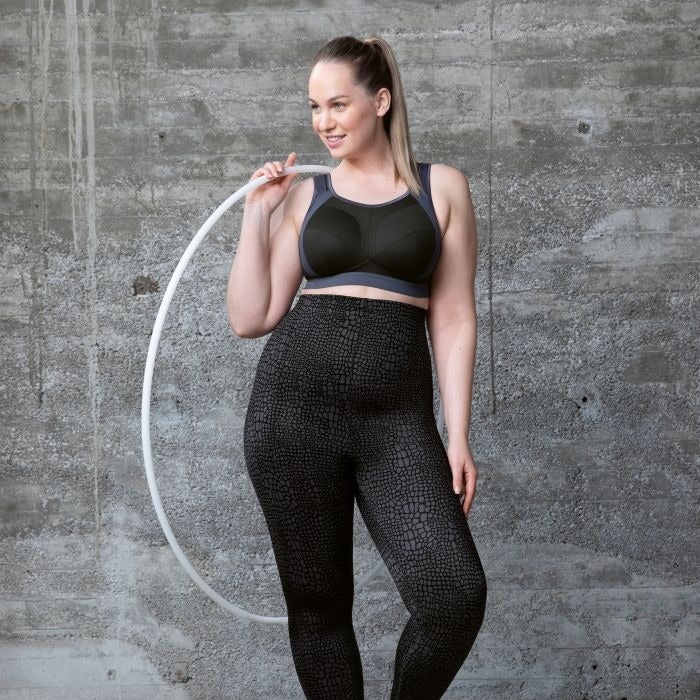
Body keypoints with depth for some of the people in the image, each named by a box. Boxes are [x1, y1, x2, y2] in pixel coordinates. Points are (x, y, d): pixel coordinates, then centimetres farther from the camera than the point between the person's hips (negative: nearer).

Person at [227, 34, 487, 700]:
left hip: (396, 414, -1)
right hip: (293, 402, 2)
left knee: (455, 596, -15)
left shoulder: (441, 188, 9)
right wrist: (256, 215, 5)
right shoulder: (304, 197, 13)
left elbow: (453, 320, 6)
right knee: (317, 603, 5)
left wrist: (457, 435, 0)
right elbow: (249, 319, 10)